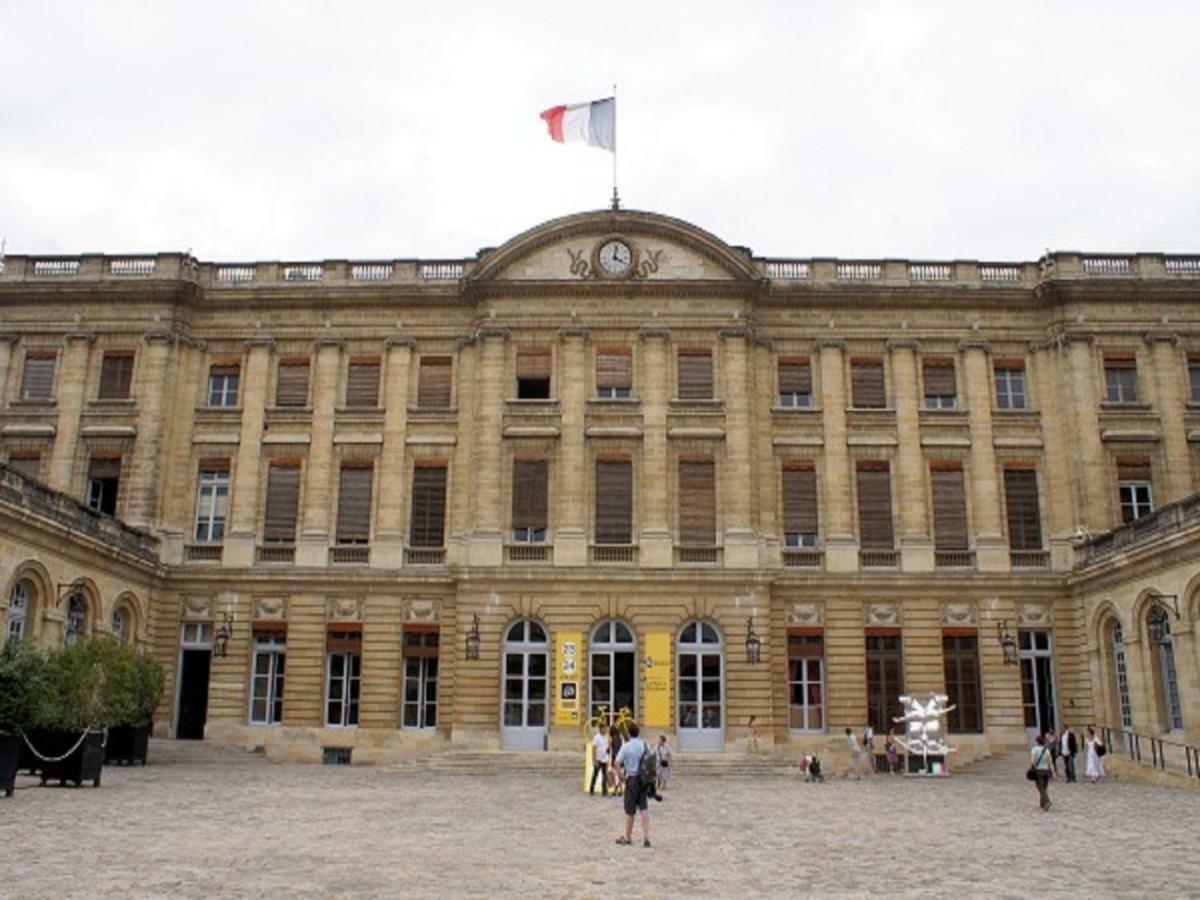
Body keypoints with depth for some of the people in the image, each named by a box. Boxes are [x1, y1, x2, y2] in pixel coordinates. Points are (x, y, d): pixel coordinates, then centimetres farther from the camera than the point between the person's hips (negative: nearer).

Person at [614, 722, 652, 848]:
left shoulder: (626, 746, -13)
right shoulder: (644, 744, 2)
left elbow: (617, 763, -19)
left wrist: (621, 776, -7)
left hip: (632, 779, -4)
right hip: (644, 779, 4)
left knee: (630, 810, 7)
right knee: (643, 808, 7)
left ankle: (627, 837, 20)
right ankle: (646, 836, -1)